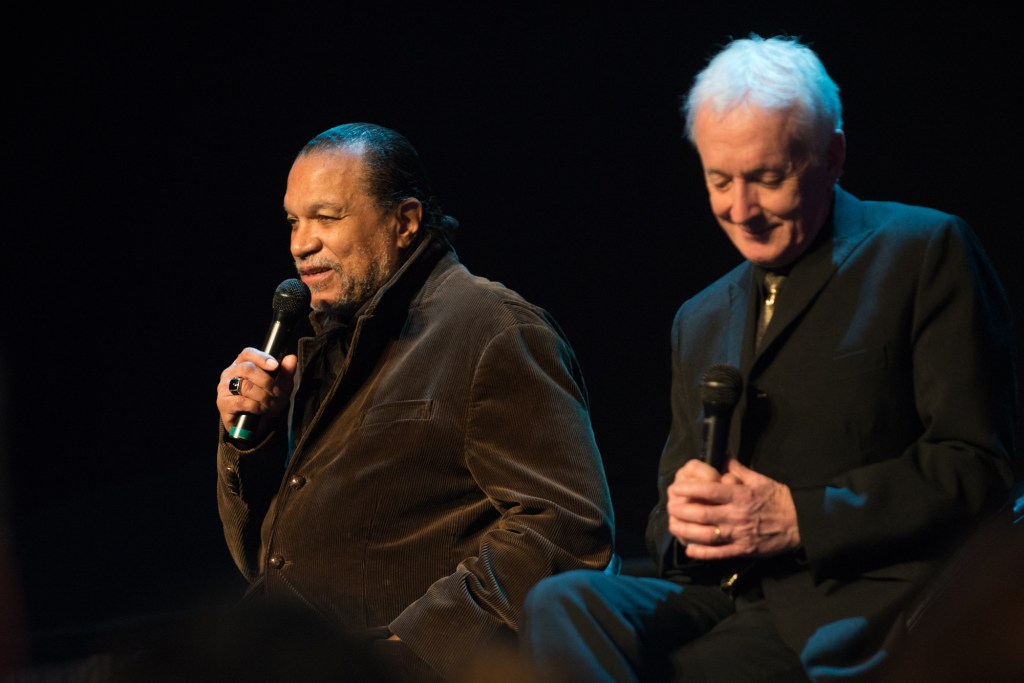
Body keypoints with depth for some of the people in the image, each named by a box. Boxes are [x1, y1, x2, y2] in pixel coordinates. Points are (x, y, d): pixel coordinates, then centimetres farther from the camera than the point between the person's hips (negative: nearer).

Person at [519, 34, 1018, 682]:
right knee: (560, 602, -26)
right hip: (728, 599, 6)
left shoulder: (926, 252, 4)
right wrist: (681, 518, -2)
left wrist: (797, 518, -13)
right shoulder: (701, 321, 24)